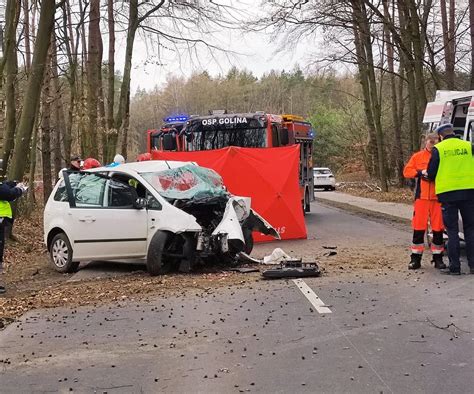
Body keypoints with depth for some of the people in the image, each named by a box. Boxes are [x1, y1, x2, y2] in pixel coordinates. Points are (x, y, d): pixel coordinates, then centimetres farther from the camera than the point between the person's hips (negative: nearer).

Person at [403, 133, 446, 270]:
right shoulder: (417, 156, 7)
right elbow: (407, 171, 4)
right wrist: (419, 173, -11)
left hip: (438, 197, 0)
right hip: (422, 196, 0)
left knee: (438, 227, 4)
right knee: (419, 227, 1)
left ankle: (438, 258, 14)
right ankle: (416, 258, 8)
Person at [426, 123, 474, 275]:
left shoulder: (438, 149, -2)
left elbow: (431, 174, 0)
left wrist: (427, 174, 22)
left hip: (447, 193, -2)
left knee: (452, 231, 4)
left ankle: (454, 267, 3)